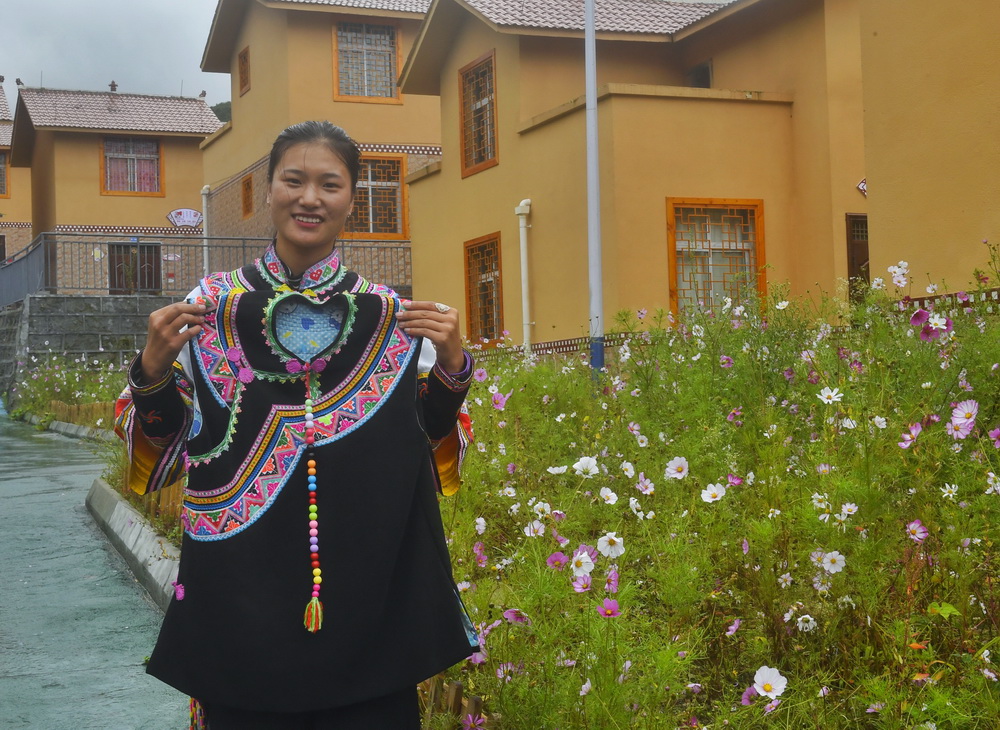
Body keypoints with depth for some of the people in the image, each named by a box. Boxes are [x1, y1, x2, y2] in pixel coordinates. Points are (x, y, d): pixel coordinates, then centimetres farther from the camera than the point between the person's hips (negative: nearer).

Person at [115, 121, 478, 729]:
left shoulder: (392, 317, 3)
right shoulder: (213, 306, 2)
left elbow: (434, 440, 5)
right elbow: (160, 447, 6)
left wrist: (451, 361, -11)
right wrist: (154, 366, -12)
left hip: (370, 589, 1)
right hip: (241, 595, 0)